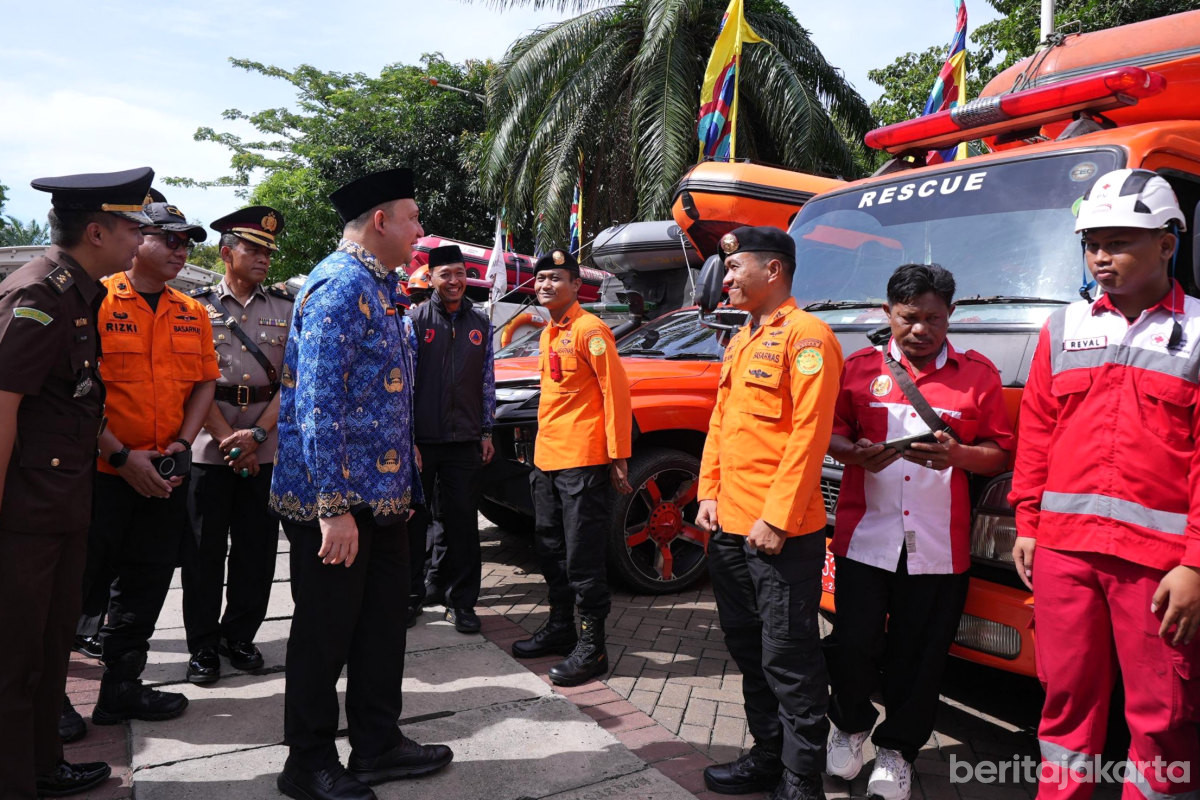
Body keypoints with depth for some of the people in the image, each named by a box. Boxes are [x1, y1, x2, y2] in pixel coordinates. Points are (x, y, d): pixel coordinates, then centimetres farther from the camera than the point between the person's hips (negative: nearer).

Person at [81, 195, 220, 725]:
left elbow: (204, 381, 11)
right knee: (80, 579, 3)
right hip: (100, 472, -5)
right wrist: (120, 455, -16)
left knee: (147, 582, 13)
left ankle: (122, 688, 27)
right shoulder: (95, 302, -8)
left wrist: (183, 442, -4)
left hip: (166, 476, 5)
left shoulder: (192, 314, 9)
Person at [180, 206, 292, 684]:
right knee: (204, 550, 4)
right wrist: (227, 439, -11)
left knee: (257, 548, 7)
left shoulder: (286, 309, 9)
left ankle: (240, 635, 22)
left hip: (267, 445, 2)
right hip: (209, 444, -2)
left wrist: (256, 434, -9)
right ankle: (204, 645, 16)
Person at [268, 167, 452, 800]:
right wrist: (333, 506, -25)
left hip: (381, 492, 10)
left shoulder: (375, 285, 15)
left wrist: (403, 482, 21)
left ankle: (377, 746, 32)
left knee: (383, 621, 17)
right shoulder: (341, 284, -17)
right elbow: (318, 403, -23)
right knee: (326, 630, 5)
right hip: (338, 498, -10)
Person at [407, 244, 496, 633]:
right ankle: (410, 594, 22)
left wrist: (486, 432, 9)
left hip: (464, 441, 2)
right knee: (414, 518, 8)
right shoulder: (416, 319, 0)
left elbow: (487, 380, 13)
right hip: (421, 438, -2)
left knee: (462, 521, 6)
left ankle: (460, 601, 15)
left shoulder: (480, 323, 10)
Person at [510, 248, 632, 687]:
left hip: (582, 462, -9)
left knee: (583, 559, -4)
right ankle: (560, 628, 31)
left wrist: (618, 456, -17)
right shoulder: (548, 333, 16)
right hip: (546, 460, 9)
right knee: (551, 552, 17)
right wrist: (542, 447, 19)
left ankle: (592, 647, 5)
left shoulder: (589, 330, -11)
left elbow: (616, 391, -14)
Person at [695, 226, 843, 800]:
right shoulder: (740, 343, 17)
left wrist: (776, 517, -20)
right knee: (748, 650, 18)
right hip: (729, 528, 9)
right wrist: (709, 494, 10)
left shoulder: (805, 335, -10)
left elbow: (809, 432, -17)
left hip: (780, 533, -9)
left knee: (788, 660, 0)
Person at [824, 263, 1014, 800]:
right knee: (853, 644, -1)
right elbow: (830, 432, 9)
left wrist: (958, 454, -14)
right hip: (865, 535, 0)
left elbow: (1000, 451, 6)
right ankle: (849, 724, 28)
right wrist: (855, 452, -13)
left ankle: (897, 748, 28)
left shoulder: (978, 374, 6)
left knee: (919, 656, 7)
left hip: (940, 547, 0)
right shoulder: (861, 368, 8)